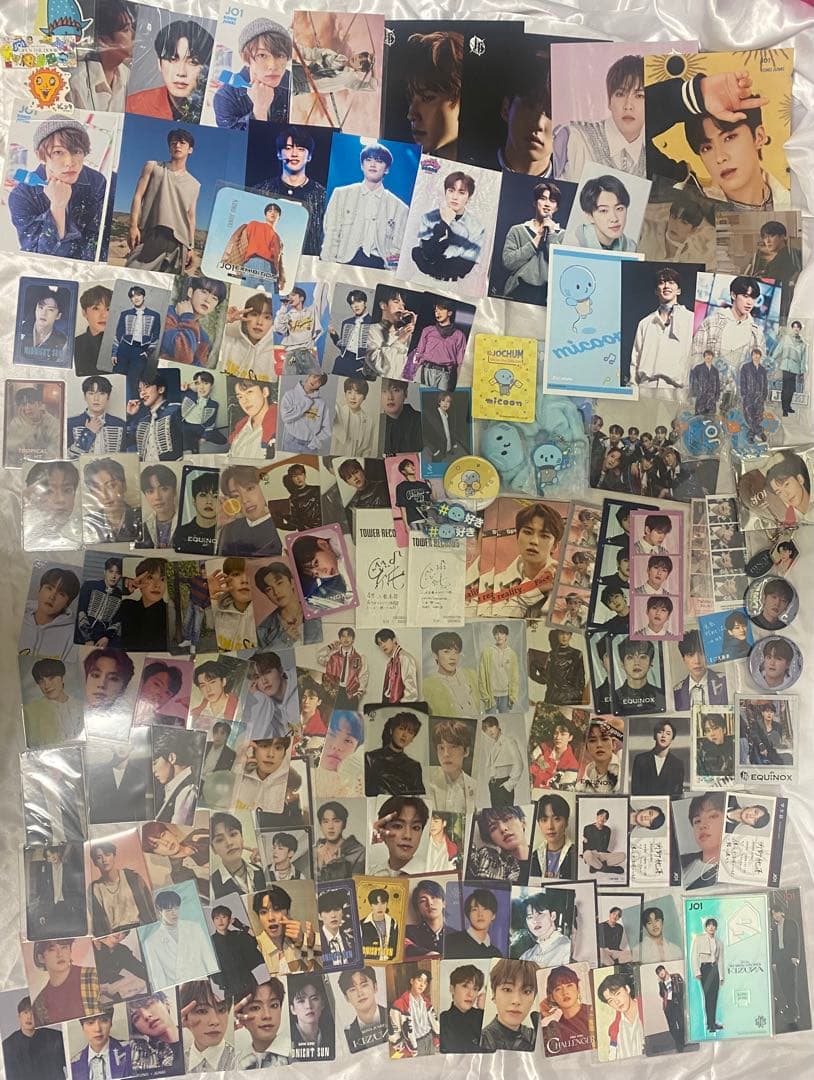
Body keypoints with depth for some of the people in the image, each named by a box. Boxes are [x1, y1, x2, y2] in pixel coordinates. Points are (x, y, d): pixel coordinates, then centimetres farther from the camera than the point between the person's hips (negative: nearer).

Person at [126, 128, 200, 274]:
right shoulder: (152, 167, 16)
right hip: (148, 235, -1)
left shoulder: (194, 185, 19)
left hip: (177, 241, 2)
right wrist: (133, 226, -5)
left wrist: (191, 246, 9)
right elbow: (138, 196, 8)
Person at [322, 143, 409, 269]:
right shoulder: (341, 194, 15)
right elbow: (331, 237, 8)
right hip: (344, 262, 0)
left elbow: (397, 248, 10)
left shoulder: (399, 207, 13)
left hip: (378, 266, 0)